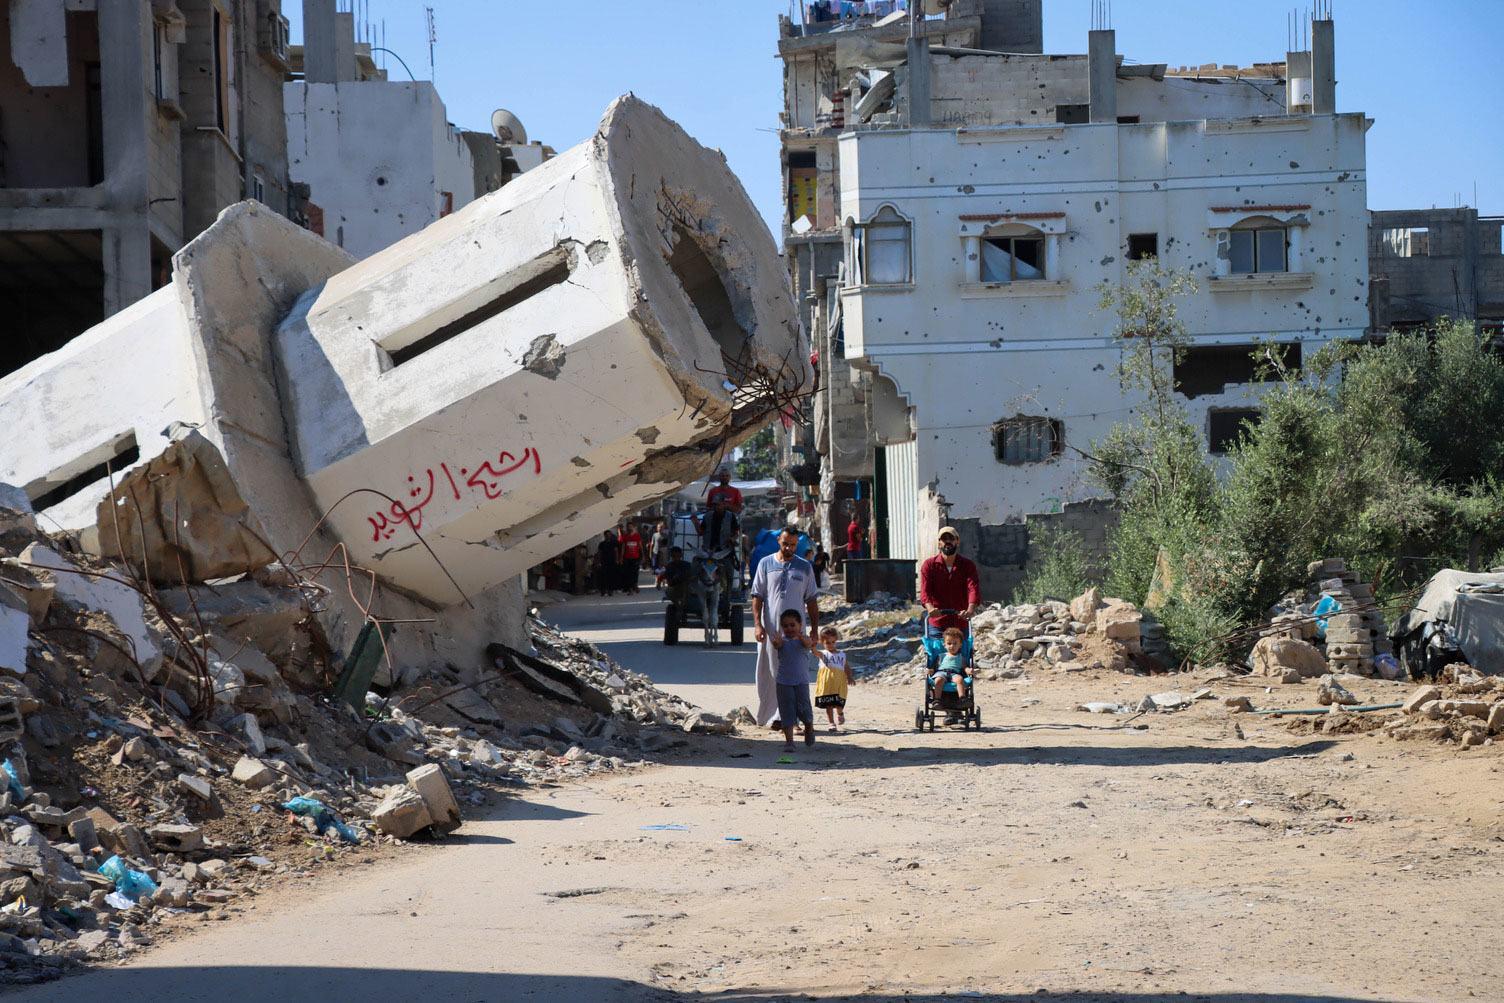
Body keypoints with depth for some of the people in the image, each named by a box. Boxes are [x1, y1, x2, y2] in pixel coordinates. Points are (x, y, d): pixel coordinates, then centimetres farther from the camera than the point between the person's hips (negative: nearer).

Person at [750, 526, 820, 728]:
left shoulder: (805, 567, 9)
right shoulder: (765, 564, 6)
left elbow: (811, 601, 11)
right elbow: (757, 596, 5)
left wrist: (815, 629, 5)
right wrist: (757, 624, -6)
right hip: (770, 629, 0)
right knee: (769, 675, 4)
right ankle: (766, 716, 14)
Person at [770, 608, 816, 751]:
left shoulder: (803, 639, 0)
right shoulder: (782, 640, 0)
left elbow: (808, 643, -23)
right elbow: (777, 645, -22)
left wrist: (801, 637, -47)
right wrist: (776, 642, -48)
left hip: (801, 681, 0)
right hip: (784, 682, 1)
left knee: (803, 708, -2)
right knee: (786, 711, 0)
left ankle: (809, 729, 30)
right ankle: (789, 741, 4)